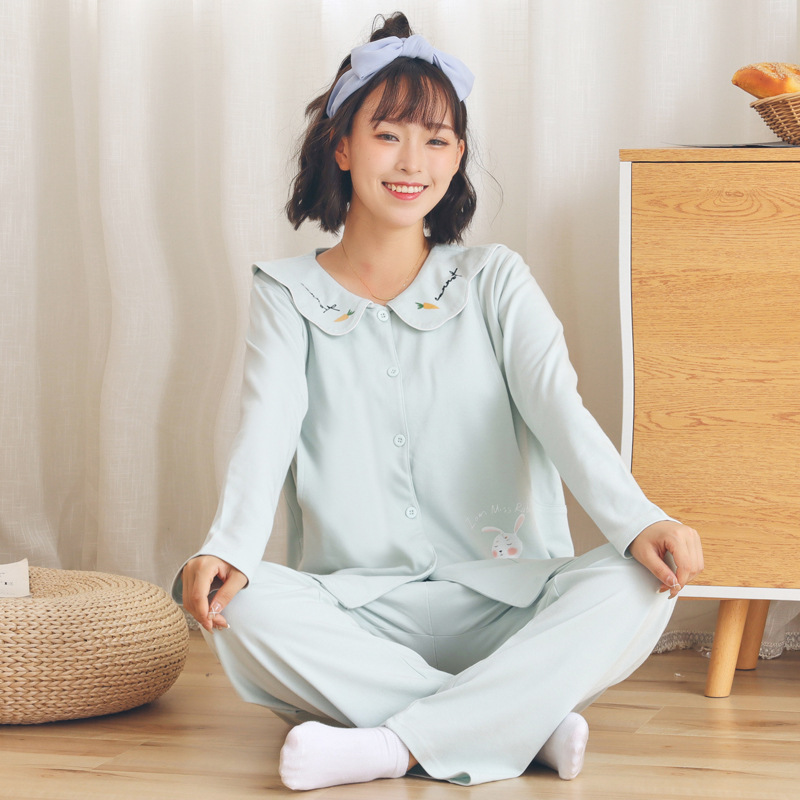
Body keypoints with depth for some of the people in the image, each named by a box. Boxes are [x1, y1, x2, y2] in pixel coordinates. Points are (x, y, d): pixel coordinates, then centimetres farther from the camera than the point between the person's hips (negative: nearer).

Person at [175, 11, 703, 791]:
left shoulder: (494, 280, 10)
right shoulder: (289, 295, 10)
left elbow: (557, 405, -7)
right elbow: (267, 427, -8)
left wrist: (637, 520, -28)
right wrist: (229, 547, -30)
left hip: (498, 602, 1)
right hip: (355, 609, 0)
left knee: (635, 589, -29)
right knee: (245, 607, -32)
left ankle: (391, 747, -30)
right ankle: (525, 727, -30)